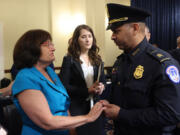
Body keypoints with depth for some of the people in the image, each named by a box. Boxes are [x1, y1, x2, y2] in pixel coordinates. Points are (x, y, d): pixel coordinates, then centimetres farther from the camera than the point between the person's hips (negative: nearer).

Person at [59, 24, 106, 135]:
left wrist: (101, 87, -12)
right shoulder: (69, 59, -6)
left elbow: (102, 81, 12)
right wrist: (87, 90, -19)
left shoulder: (97, 59, 9)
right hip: (77, 107, -4)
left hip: (95, 106, 5)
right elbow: (64, 86, -11)